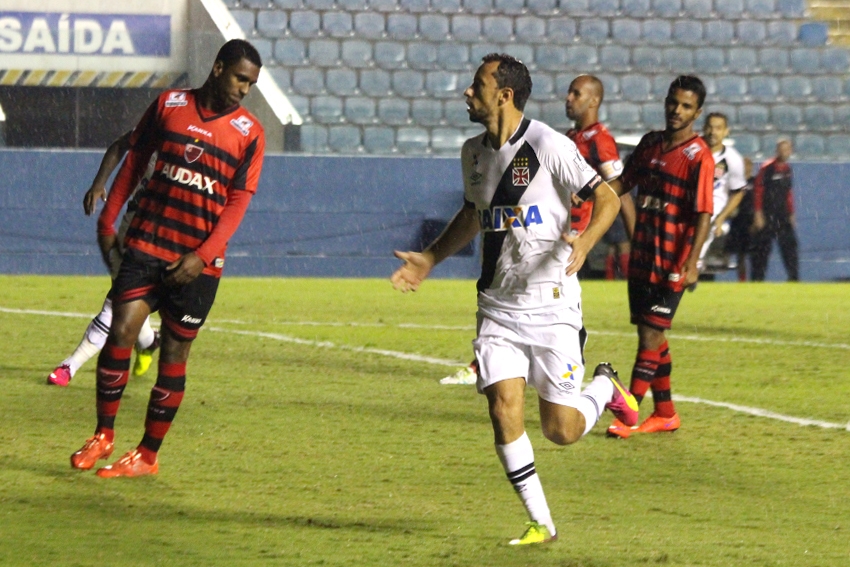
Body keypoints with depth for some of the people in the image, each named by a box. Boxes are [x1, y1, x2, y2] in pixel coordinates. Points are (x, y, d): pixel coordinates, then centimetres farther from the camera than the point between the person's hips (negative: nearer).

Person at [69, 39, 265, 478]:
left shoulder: (249, 133, -1)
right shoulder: (168, 105, 4)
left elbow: (238, 201, -5)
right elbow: (134, 161, 13)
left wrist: (202, 256, -15)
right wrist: (108, 221, 11)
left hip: (198, 262, -1)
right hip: (146, 244, 1)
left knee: (174, 354, 3)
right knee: (121, 331, -12)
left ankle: (148, 455, 13)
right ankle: (103, 435, 2)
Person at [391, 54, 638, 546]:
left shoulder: (548, 145, -13)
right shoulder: (474, 153, 8)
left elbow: (607, 198, -12)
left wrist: (586, 241, -30)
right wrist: (429, 259, 20)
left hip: (551, 301, -5)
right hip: (497, 306, 5)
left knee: (561, 429, -2)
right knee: (504, 409, -9)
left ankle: (605, 387, 32)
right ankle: (541, 523, 2)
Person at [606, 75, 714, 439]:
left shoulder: (699, 157, -12)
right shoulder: (650, 143, 10)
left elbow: (703, 214, -16)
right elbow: (625, 183, 22)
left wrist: (690, 264, -24)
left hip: (671, 263, -7)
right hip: (641, 256, 7)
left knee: (650, 334, -8)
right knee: (649, 334, 11)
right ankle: (665, 414, 20)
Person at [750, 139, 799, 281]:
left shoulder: (787, 169, 12)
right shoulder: (767, 168, -10)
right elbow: (758, 191, -12)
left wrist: (791, 214, 16)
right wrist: (758, 214, -16)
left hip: (783, 216, 7)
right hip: (767, 216, -7)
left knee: (789, 245, 4)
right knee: (762, 248, -5)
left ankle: (794, 277, 9)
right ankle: (757, 278, 0)